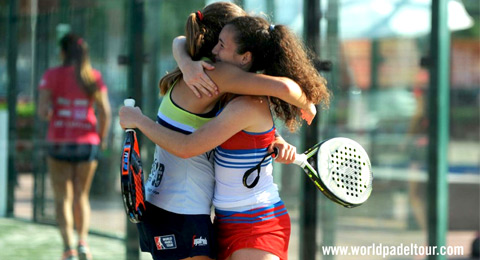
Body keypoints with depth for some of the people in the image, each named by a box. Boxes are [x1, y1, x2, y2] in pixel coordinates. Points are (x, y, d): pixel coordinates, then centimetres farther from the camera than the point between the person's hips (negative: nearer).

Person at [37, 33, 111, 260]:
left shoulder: (52, 76, -3)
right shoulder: (94, 77, 1)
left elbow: (43, 111, -11)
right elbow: (105, 112, -5)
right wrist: (102, 137, 10)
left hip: (59, 142, -2)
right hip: (87, 142, 2)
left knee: (63, 198, 3)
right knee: (81, 197, 15)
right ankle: (83, 242, -3)